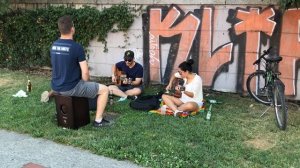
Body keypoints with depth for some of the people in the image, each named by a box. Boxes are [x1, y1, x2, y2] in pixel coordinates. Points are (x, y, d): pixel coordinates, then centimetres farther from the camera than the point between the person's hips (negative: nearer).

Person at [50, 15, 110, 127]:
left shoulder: (53, 45, 5)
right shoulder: (76, 47, -17)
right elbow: (85, 73, -16)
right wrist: (85, 83, 5)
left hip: (56, 87, 8)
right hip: (70, 88, -8)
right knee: (104, 89, 5)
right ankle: (98, 120, 8)